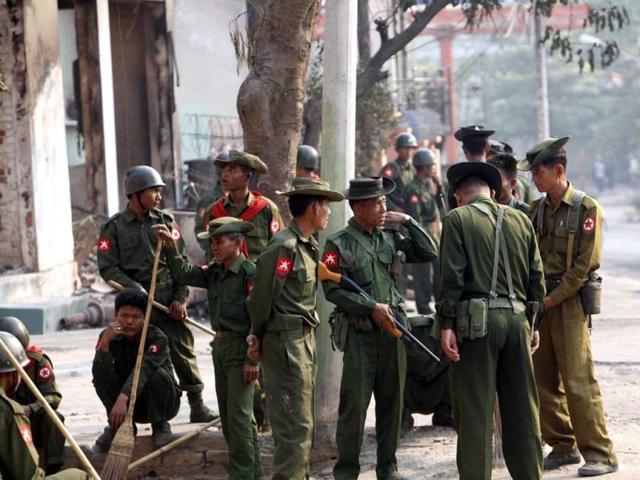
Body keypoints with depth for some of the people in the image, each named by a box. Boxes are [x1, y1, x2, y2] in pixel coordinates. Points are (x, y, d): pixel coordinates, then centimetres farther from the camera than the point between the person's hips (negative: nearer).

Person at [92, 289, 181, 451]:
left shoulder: (157, 338, -22)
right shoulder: (110, 336, -10)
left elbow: (143, 369, -40)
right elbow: (98, 374, -23)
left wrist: (122, 399, -56)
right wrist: (104, 343, -40)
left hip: (163, 403, -3)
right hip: (129, 403, 3)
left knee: (157, 374, -34)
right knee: (100, 370, -19)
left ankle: (160, 426, -10)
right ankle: (118, 424, -6)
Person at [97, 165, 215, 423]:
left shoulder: (166, 221, 9)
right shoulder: (114, 227, 2)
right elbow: (108, 267, -2)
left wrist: (181, 298, -2)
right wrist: (134, 287, -15)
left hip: (169, 301, 2)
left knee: (183, 351, 1)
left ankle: (197, 405, 9)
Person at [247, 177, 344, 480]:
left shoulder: (309, 246, 12)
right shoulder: (284, 247, -18)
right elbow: (262, 296, -14)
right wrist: (258, 336, -1)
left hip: (305, 339, 10)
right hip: (286, 341, -10)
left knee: (302, 420, 18)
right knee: (296, 423, -9)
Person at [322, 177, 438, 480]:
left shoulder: (389, 239, 10)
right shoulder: (339, 244, -5)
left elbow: (429, 253, 11)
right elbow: (332, 289, -10)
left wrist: (408, 222, 2)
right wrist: (372, 307, -15)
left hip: (392, 330, 5)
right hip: (359, 333, -5)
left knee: (392, 401, 10)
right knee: (354, 404, -4)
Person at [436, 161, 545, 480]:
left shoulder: (457, 220, -1)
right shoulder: (521, 220, 12)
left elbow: (452, 277, -9)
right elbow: (536, 278, 12)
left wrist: (446, 324, -8)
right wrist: (533, 323, 18)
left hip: (476, 321, -4)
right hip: (516, 318, 4)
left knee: (474, 409, 0)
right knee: (521, 407, 12)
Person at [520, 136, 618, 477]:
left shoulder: (586, 209, -8)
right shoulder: (536, 210, 10)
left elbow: (584, 265, -12)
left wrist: (552, 298, -13)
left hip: (569, 301, -6)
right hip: (540, 301, 6)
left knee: (578, 381, -9)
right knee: (544, 380, 8)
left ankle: (600, 454, -2)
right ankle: (563, 446, 19)